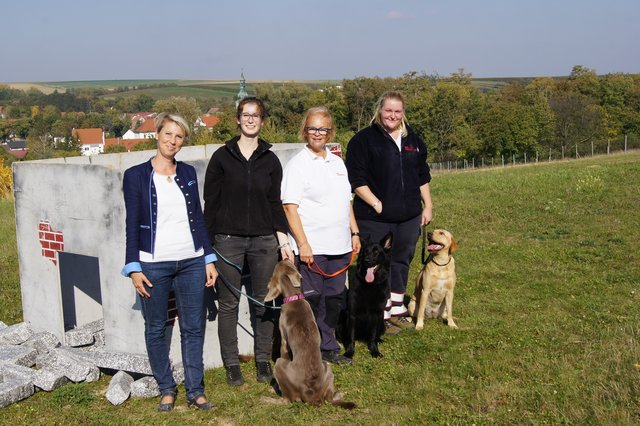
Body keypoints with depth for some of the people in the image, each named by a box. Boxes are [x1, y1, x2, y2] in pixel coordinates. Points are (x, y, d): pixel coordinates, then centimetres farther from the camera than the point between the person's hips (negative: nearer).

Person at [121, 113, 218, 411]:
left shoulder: (188, 173, 9)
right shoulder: (136, 175, -1)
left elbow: (198, 218, 12)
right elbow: (132, 224, -1)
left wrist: (209, 259, 8)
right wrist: (134, 268, -6)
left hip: (191, 262, 3)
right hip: (154, 264, -3)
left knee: (193, 327, 5)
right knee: (156, 329, 6)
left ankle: (195, 390, 15)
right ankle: (166, 389, 20)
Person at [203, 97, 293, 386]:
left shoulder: (270, 160, 8)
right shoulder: (222, 156, 1)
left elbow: (275, 202, 8)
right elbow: (210, 200, 1)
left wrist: (282, 239, -1)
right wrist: (208, 242, -3)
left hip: (264, 240, 2)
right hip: (228, 240, -2)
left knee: (264, 302, 7)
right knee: (228, 303, 4)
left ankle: (263, 361, 20)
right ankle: (232, 364, 15)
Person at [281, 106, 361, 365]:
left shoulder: (337, 162, 14)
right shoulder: (298, 164, -7)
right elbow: (290, 206, -13)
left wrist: (354, 232, 15)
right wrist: (302, 243, -18)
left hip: (339, 247, 7)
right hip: (312, 248, -7)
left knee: (334, 300, 13)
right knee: (311, 301, -1)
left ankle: (328, 348, 26)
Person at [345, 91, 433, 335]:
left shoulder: (413, 140, 13)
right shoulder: (364, 140, -6)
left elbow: (422, 176, 19)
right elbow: (357, 179, -11)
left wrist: (427, 206, 15)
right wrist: (377, 204, -15)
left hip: (409, 217, 6)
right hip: (375, 218, -6)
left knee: (401, 262, 14)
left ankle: (397, 310, 27)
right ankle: (381, 316, 10)